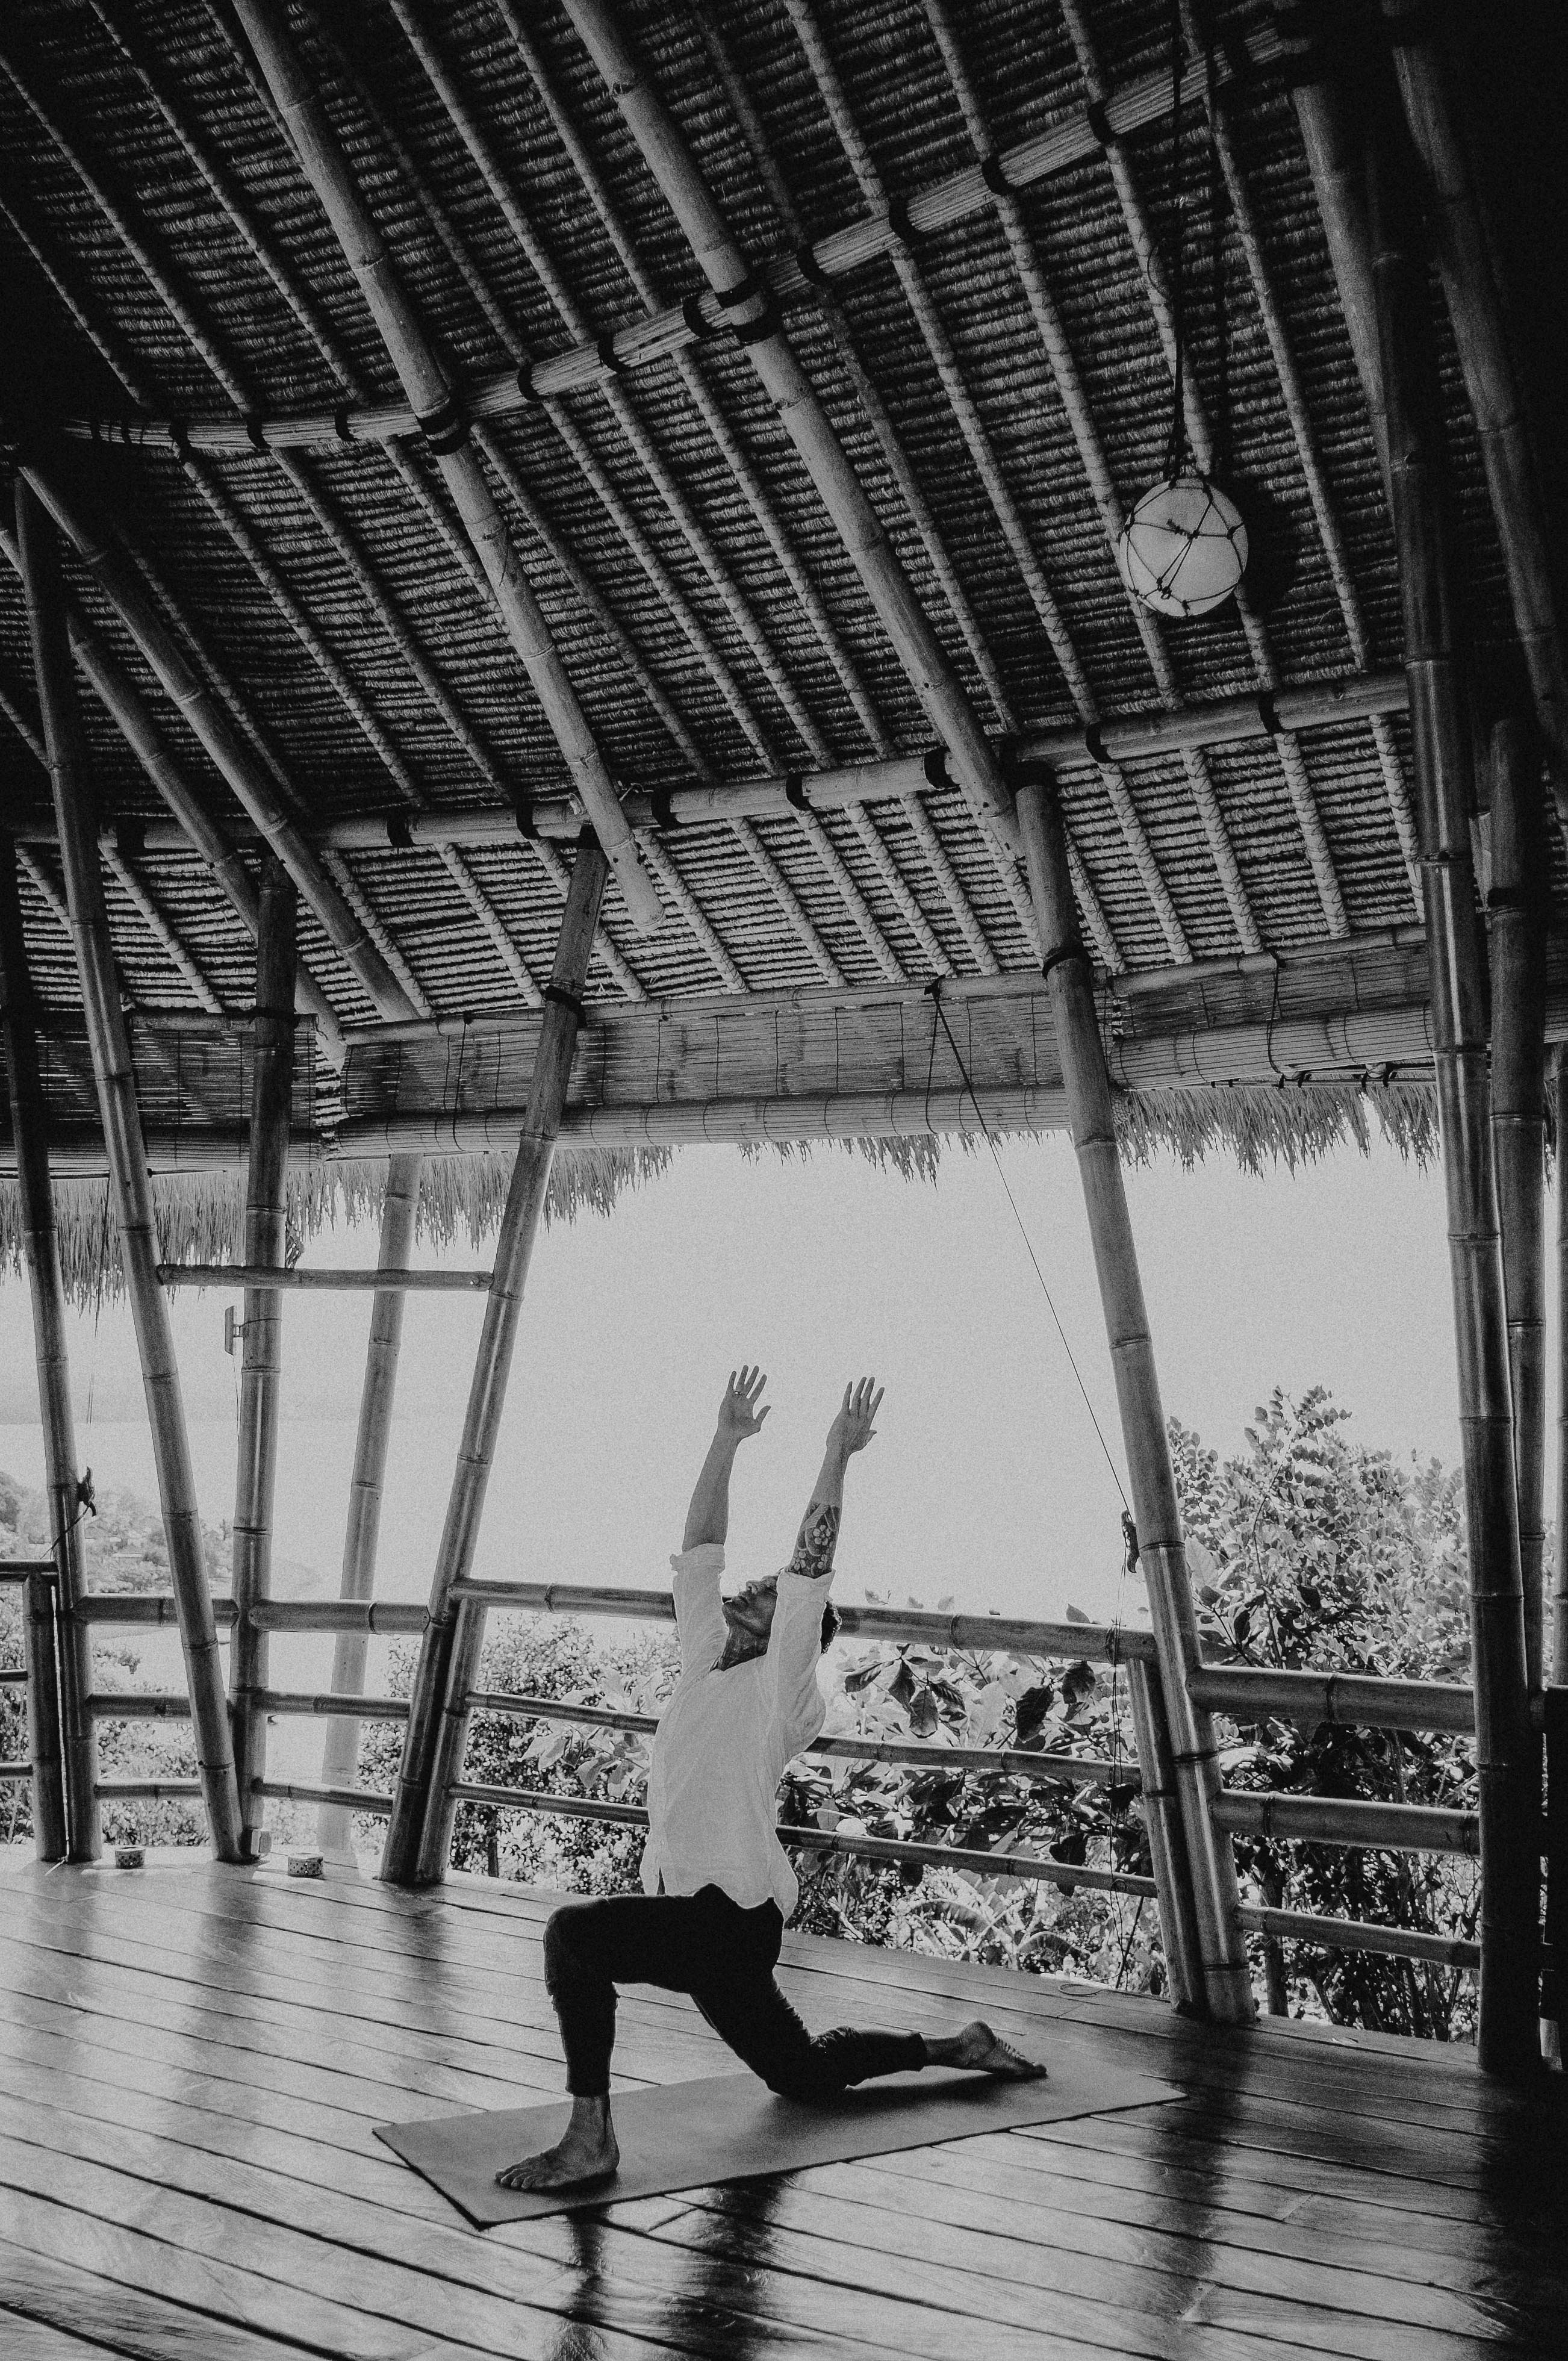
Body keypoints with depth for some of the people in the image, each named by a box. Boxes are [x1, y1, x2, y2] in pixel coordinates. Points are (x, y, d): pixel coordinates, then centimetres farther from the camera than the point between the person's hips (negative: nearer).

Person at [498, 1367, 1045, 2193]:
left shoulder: (780, 1688, -6)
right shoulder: (706, 1665, 12)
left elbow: (807, 1570, -16)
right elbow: (700, 1554, 10)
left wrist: (837, 1457, -18)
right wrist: (726, 1442, 9)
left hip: (734, 1917, -9)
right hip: (693, 1915, 9)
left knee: (574, 1932, -27)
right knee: (806, 2075, 21)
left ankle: (590, 2138, -21)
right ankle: (957, 2045, 36)